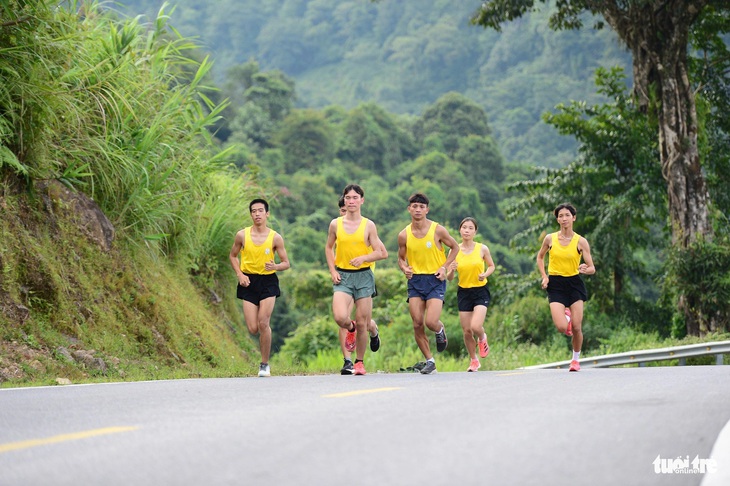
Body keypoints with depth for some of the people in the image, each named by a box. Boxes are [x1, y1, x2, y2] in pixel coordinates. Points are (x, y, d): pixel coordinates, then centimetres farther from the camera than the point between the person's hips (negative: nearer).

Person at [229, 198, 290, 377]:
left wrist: (275, 266, -20)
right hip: (249, 282, 2)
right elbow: (233, 256, 13)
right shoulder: (242, 235, -1)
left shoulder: (275, 238, -4)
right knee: (253, 329, -5)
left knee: (263, 324, -14)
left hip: (268, 282, -2)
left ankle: (265, 364, 0)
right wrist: (240, 274, -3)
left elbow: (286, 263, 2)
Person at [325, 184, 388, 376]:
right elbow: (329, 247, 16)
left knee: (362, 323, 2)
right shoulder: (335, 224, 3)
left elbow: (382, 253, 0)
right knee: (340, 317, -20)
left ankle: (360, 362, 19)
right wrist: (332, 270, 3)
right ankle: (350, 329, 18)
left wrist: (363, 258, -17)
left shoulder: (368, 225, -1)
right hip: (342, 276, 1)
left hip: (363, 276, 0)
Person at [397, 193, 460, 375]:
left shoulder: (438, 230, -6)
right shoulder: (404, 235, 0)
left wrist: (444, 267, -5)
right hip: (415, 280, 3)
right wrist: (405, 268, -9)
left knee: (430, 321, -16)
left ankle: (441, 330, 22)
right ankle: (429, 361, 10)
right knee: (417, 324, -4)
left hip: (435, 280, -3)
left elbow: (454, 247, 8)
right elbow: (401, 258, 14)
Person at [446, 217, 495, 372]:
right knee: (467, 331, 2)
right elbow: (449, 278, 1)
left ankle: (482, 338, 18)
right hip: (464, 292, 2)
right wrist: (451, 270, -21)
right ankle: (474, 360, 25)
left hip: (481, 291, -2)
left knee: (476, 326, -20)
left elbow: (491, 266, 10)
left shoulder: (482, 249, -5)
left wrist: (485, 274, -11)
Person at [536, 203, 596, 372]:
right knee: (562, 328, -14)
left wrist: (585, 269, -25)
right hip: (555, 284, 0)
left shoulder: (581, 241, -4)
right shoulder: (550, 239, -1)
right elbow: (540, 257, 16)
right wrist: (544, 276, 2)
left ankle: (576, 359, 21)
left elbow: (592, 269, -2)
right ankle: (566, 315, 23)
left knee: (576, 328, -3)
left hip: (574, 283, 0)